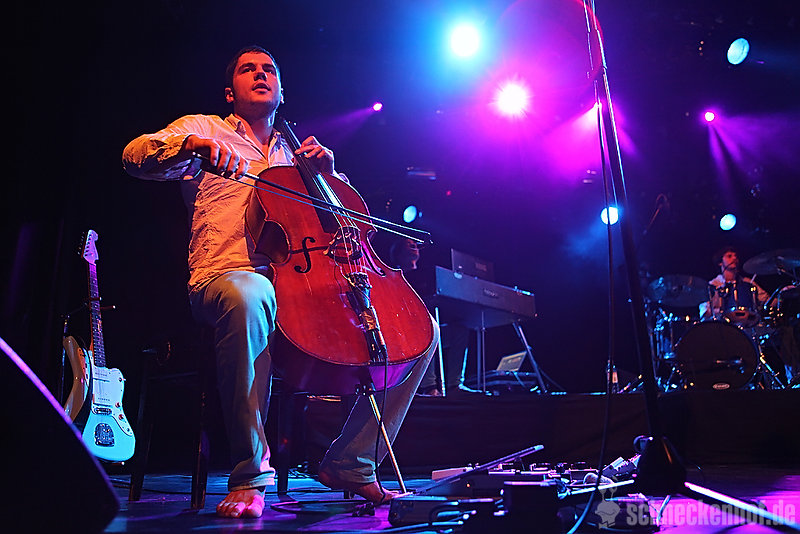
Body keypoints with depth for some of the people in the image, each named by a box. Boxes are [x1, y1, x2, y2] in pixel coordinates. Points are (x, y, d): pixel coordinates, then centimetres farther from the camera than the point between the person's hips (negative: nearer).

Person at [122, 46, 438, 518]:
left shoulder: (292, 153, 30)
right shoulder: (205, 129, 17)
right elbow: (135, 155, 0)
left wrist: (327, 173, 14)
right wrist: (193, 145, -18)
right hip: (229, 277, -5)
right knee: (248, 297, -44)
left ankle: (352, 463, -2)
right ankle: (250, 474, -27)